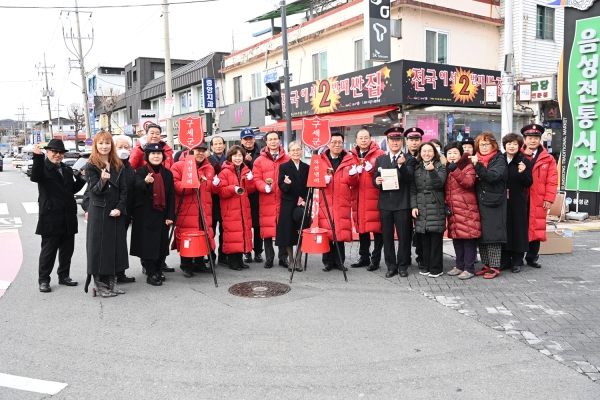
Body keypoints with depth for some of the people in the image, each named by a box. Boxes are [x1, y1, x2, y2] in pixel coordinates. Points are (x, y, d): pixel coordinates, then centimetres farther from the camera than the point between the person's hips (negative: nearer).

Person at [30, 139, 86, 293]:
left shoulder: (67, 170, 14)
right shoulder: (43, 167, -6)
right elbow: (35, 177, -29)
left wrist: (81, 178, 2)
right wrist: (38, 157, -40)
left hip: (68, 217, 6)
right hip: (51, 218, -6)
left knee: (67, 249, 13)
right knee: (48, 250, 2)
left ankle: (64, 276, 27)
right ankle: (43, 280, 13)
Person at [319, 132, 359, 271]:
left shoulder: (349, 160, 7)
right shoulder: (321, 159, 6)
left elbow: (354, 183, 5)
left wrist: (353, 175, -15)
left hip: (342, 203, 1)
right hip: (325, 202, 0)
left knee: (341, 232, 3)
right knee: (326, 232, 0)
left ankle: (339, 261, 16)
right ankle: (328, 262, 13)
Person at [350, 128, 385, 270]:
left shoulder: (379, 154, 0)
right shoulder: (352, 156, 12)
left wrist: (372, 168, -21)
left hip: (375, 197, -4)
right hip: (359, 198, 4)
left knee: (377, 228, -1)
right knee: (361, 227, 11)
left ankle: (375, 259, 9)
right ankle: (364, 257, 23)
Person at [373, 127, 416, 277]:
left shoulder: (409, 159, 2)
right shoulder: (380, 159, 13)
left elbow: (408, 178, -12)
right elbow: (375, 179, 10)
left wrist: (401, 165, -29)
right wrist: (376, 181, -14)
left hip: (402, 203, -3)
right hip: (385, 203, 3)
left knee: (403, 236, 2)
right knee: (387, 236, 7)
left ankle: (402, 266, 13)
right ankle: (391, 266, 15)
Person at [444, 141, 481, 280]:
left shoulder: (468, 166, -3)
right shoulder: (447, 169, 15)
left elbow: (469, 183, -20)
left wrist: (455, 170, -26)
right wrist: (446, 204, 4)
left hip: (467, 209, -6)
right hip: (453, 210, 6)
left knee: (468, 238, -4)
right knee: (456, 238, 10)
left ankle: (469, 268, 2)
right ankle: (459, 266, 21)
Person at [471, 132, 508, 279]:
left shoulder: (499, 160, -4)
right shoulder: (476, 159, 12)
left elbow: (492, 176, -21)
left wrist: (477, 165, -26)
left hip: (494, 202, -6)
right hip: (479, 202, 6)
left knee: (493, 234, -4)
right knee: (481, 235, 9)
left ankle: (494, 267, 4)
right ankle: (486, 265, 19)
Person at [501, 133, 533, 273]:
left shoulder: (524, 162, -1)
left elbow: (528, 183, -3)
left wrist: (523, 172, -20)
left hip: (518, 202, -2)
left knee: (518, 230, 3)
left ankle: (517, 262, 14)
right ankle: (504, 261, 15)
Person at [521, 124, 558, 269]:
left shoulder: (548, 159, 6)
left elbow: (552, 180, 1)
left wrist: (549, 198, -7)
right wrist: (524, 157, -13)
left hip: (538, 201, 1)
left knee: (536, 229, 5)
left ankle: (532, 258, 18)